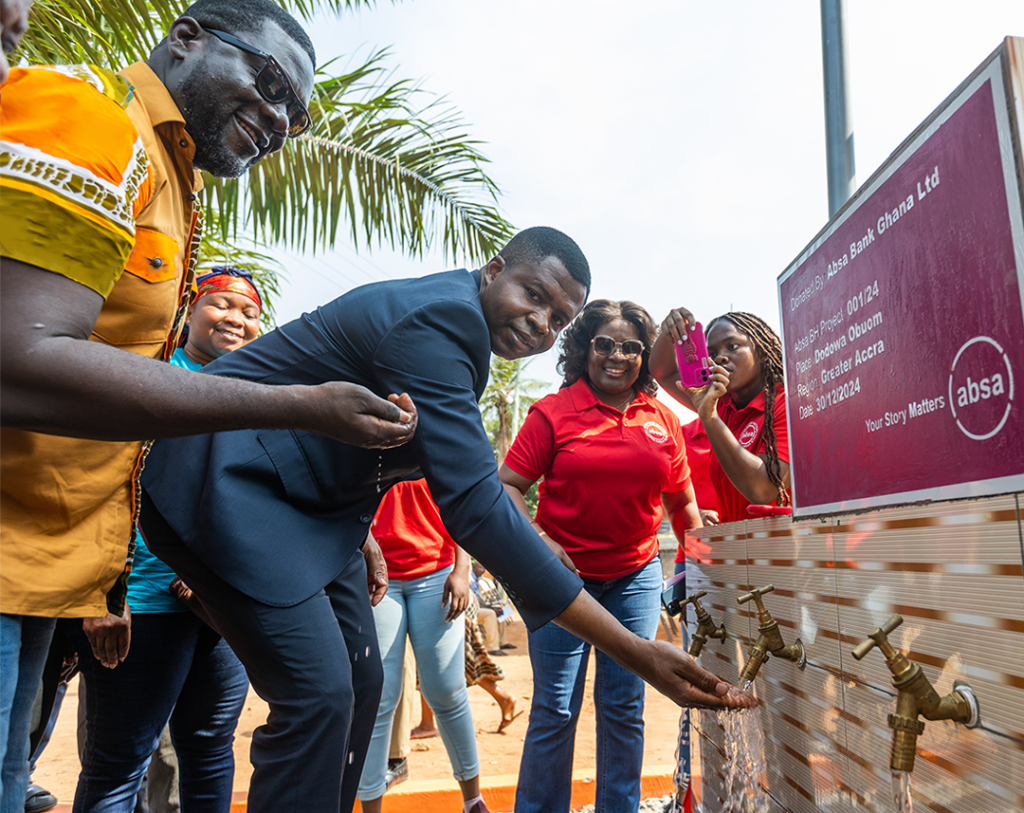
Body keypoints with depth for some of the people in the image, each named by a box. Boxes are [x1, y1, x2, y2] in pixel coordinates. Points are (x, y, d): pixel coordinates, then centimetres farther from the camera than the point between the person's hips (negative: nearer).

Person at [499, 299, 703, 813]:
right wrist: (537, 541, -19)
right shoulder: (553, 412, -5)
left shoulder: (662, 420, 5)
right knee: (554, 710, 4)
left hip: (637, 577, 3)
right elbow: (507, 486, -7)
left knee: (625, 708, 12)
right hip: (564, 574, -3)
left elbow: (681, 501, 14)